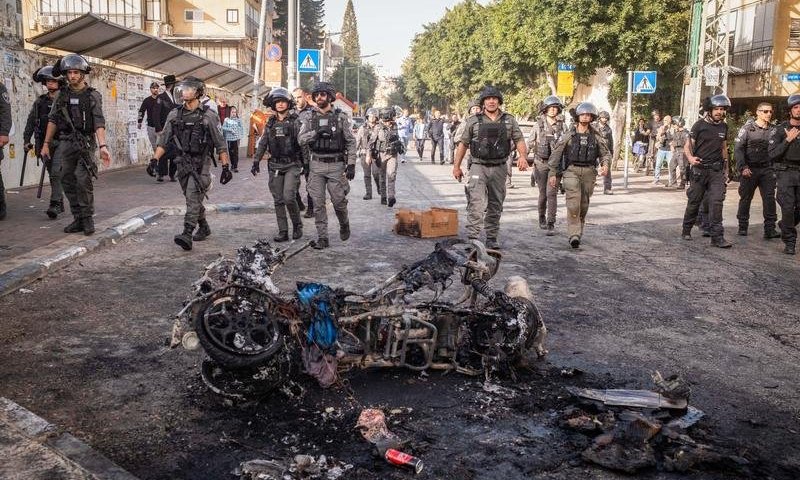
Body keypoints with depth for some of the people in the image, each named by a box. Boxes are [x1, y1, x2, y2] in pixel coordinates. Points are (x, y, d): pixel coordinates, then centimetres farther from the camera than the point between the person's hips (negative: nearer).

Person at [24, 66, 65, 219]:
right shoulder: (40, 102, 11)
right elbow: (30, 122, 15)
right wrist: (26, 140, 9)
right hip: (43, 144, 5)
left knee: (56, 173, -15)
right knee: (53, 174, 11)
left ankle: (54, 205, -18)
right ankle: (60, 204, 20)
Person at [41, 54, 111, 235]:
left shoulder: (93, 96, -1)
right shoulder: (61, 95, 10)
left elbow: (99, 123, -10)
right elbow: (53, 120, 13)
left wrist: (102, 146, -21)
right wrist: (46, 143, 8)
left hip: (85, 143, -4)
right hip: (65, 143, 5)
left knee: (83, 180, -14)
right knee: (68, 182, 5)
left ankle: (87, 218, -3)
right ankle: (78, 219, 13)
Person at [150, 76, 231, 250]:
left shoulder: (208, 116, -5)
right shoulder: (174, 115, 8)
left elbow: (221, 144, -4)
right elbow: (164, 140, 9)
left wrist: (226, 166, -7)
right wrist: (154, 159, -2)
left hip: (201, 164, -5)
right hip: (183, 163, 6)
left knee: (193, 198, -16)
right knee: (192, 199, 15)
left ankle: (187, 235, -23)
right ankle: (204, 228, 32)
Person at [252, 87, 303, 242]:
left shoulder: (295, 121, -2)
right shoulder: (271, 123, 11)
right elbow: (263, 144, 14)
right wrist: (256, 162, 9)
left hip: (292, 165, -5)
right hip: (275, 166, 5)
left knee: (289, 197, -15)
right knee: (278, 200, 4)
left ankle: (297, 225, 8)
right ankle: (283, 232, 10)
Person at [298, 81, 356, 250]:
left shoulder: (340, 117, 1)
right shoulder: (310, 119, 7)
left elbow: (351, 142, 0)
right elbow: (301, 140, -2)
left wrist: (351, 164, -7)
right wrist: (316, 132, -19)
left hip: (336, 165, -2)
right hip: (317, 165, 2)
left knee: (338, 201, 0)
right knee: (318, 204, 0)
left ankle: (344, 224, 31)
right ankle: (322, 238, 6)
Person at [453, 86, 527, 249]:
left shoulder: (509, 121, 7)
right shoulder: (473, 121, 2)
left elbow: (519, 140, 3)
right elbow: (463, 144, 6)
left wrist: (522, 156, -17)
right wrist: (456, 166, 5)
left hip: (499, 168, 3)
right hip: (479, 167, -3)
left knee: (496, 206, 10)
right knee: (476, 204, -15)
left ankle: (492, 239, 20)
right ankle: (472, 238, -15)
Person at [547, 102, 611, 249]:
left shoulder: (596, 136, 7)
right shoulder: (568, 135, 1)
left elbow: (605, 153, 11)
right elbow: (556, 153, 4)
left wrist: (605, 164, -12)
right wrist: (552, 173, 1)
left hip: (589, 172, 3)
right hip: (571, 171, -3)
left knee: (583, 205, 9)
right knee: (573, 203, -18)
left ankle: (578, 233, 24)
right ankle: (574, 235, -21)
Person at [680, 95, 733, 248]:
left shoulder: (724, 126, 10)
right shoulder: (700, 125, -4)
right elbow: (688, 146, -5)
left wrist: (725, 166, 22)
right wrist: (690, 158, -25)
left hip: (717, 171, 3)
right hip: (700, 169, -3)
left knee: (716, 201, -8)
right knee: (694, 201, 6)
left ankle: (717, 236, -9)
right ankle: (686, 230, 23)